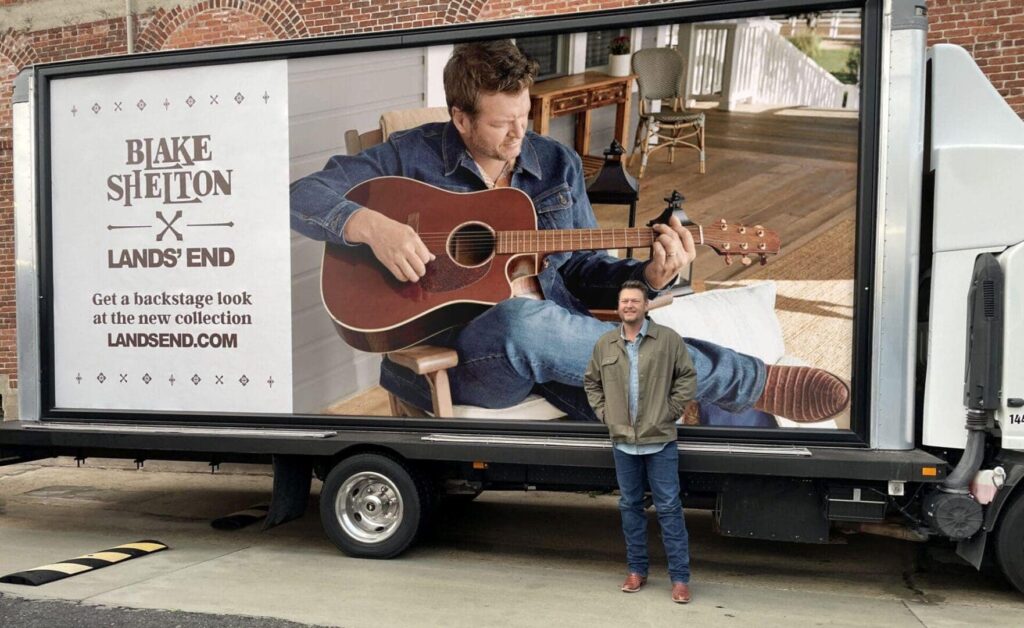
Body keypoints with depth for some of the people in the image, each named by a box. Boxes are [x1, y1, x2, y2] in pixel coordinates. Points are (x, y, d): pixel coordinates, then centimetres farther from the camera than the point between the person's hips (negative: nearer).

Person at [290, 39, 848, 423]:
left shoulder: (556, 164, 12)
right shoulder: (414, 156, 1)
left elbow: (585, 271, 13)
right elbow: (304, 196, -2)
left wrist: (649, 278, -8)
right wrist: (372, 225, -21)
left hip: (563, 340, 4)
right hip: (453, 352, -3)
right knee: (527, 321, -40)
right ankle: (756, 381, -29)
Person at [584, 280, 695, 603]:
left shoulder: (668, 339, -4)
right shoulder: (604, 344, 6)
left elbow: (687, 377, 0)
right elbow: (591, 382, 17)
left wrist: (670, 412, -6)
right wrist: (604, 413, 7)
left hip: (660, 441, -4)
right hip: (623, 441, 4)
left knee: (668, 507, -1)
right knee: (630, 506, 12)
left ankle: (680, 577, 7)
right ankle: (637, 570, 24)